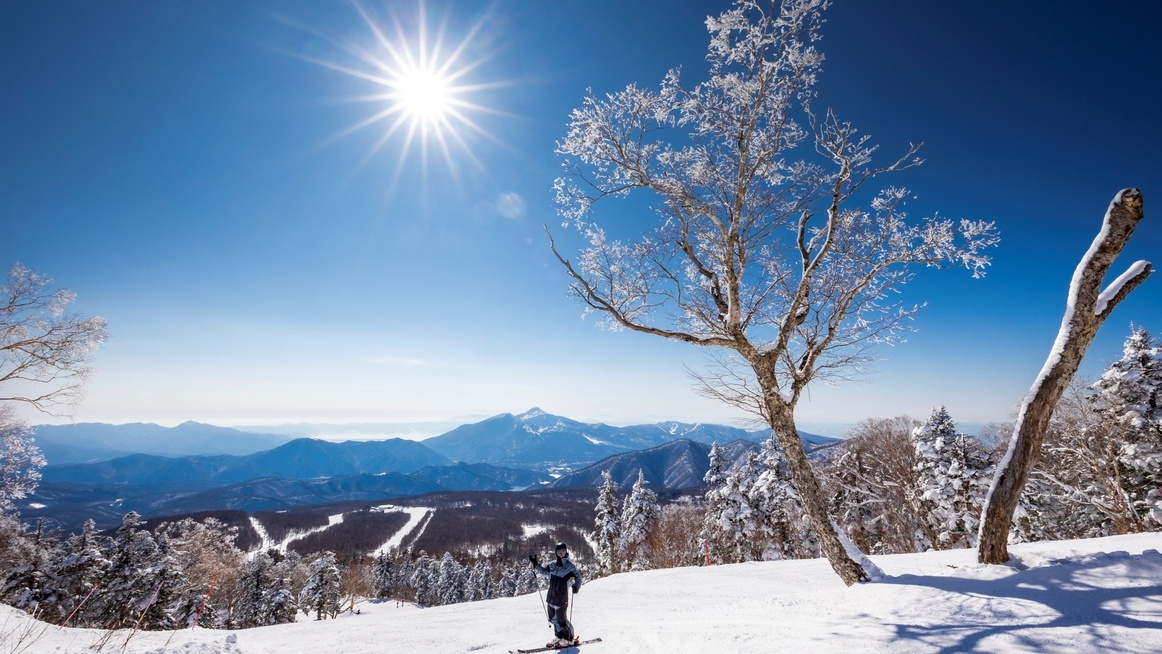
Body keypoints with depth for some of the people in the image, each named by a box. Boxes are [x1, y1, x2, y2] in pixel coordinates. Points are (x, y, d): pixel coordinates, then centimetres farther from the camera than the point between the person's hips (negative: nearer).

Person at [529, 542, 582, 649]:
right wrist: (535, 563, 10)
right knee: (553, 619, 15)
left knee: (561, 620, -1)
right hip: (551, 597, 6)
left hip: (561, 599, -6)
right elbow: (544, 571, 19)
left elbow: (578, 577, -8)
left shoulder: (569, 566, -10)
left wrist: (576, 586, -28)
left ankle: (570, 639, 20)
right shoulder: (553, 565, 4)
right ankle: (559, 636, 34)